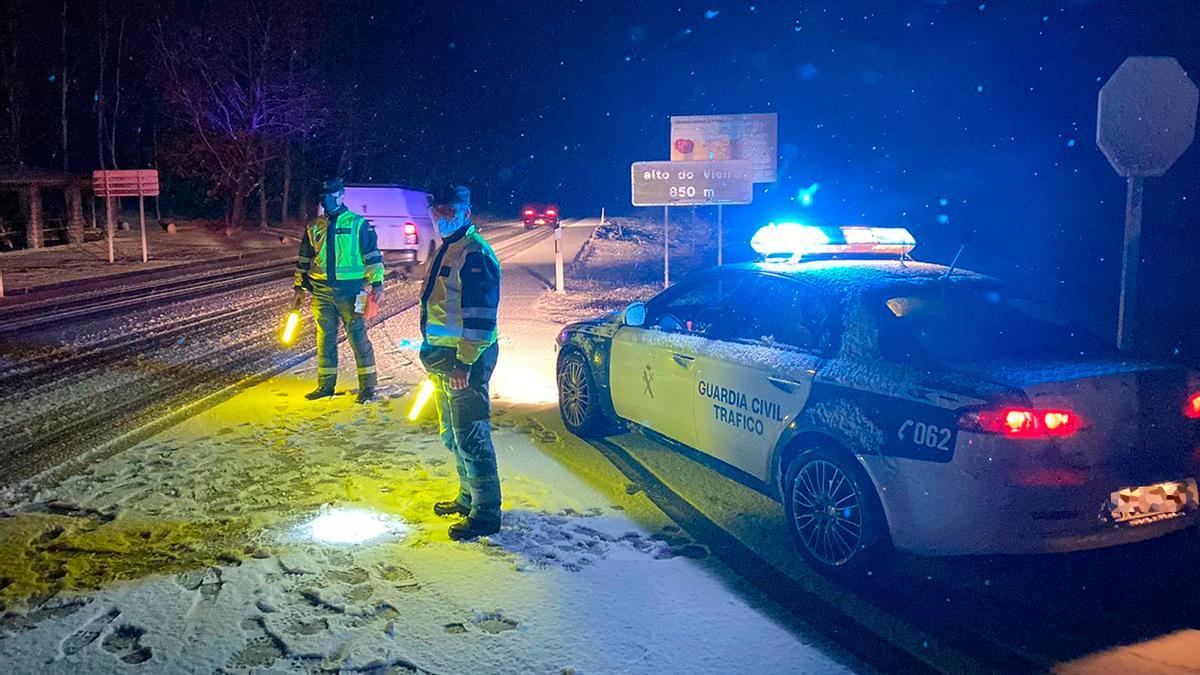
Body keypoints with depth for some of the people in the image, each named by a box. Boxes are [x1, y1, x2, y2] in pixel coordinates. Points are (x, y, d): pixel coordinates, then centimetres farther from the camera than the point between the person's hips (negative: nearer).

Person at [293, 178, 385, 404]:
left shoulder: (358, 224, 1)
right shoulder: (314, 228, 13)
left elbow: (372, 254, -2)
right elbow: (304, 259, 20)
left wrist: (377, 283, -10)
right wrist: (299, 288, 18)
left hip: (350, 290, -4)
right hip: (322, 292, 4)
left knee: (358, 336, -4)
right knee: (325, 339, 9)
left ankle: (367, 385, 3)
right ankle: (325, 384, 19)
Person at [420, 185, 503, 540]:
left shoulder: (474, 254, -16)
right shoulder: (447, 249, 16)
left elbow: (480, 315, -22)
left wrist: (465, 363, -24)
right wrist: (432, 349, 24)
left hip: (465, 359, -11)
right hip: (443, 355, 11)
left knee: (470, 437, -7)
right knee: (452, 434, 19)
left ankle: (486, 514, 2)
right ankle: (468, 497, 34)